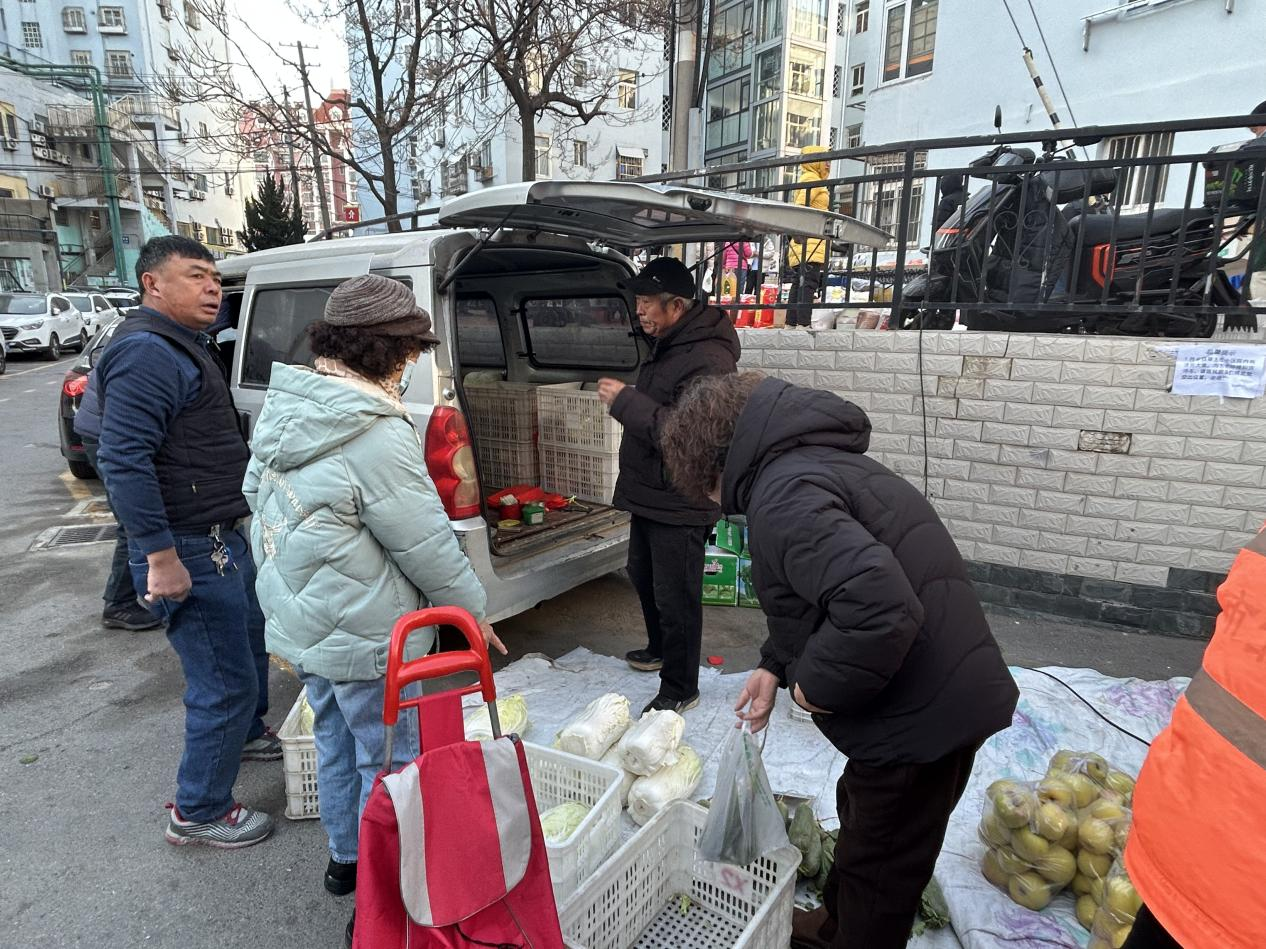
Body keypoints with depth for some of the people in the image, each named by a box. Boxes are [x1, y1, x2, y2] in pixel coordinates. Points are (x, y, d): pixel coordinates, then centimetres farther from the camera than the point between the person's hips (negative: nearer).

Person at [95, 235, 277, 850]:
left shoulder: (182, 347, 16)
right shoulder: (146, 353, -19)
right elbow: (122, 460, -27)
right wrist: (161, 556, -28)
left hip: (222, 539, 11)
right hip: (189, 552, -11)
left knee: (249, 644, 28)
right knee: (226, 682, -2)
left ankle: (247, 734, 51)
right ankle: (198, 813, 16)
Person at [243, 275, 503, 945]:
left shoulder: (286, 408, 3)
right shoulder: (377, 436, -26)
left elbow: (258, 496, 14)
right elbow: (428, 543, -21)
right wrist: (471, 608, -5)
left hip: (300, 623, 9)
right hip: (363, 638, -9)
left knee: (338, 746, 25)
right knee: (390, 763, 8)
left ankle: (345, 858, 45)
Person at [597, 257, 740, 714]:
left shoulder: (708, 360, -24)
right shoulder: (666, 346, 10)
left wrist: (626, 402, -28)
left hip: (680, 504, -11)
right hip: (649, 493, 11)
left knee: (675, 598, 2)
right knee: (644, 578, 25)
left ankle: (680, 689, 20)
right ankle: (660, 650, 48)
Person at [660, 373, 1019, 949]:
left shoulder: (783, 498, -24)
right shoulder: (814, 461, 10)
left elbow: (877, 604, -37)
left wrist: (817, 683, -20)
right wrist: (778, 666, 11)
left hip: (922, 715, -10)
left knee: (880, 865, 12)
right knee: (860, 817, 29)